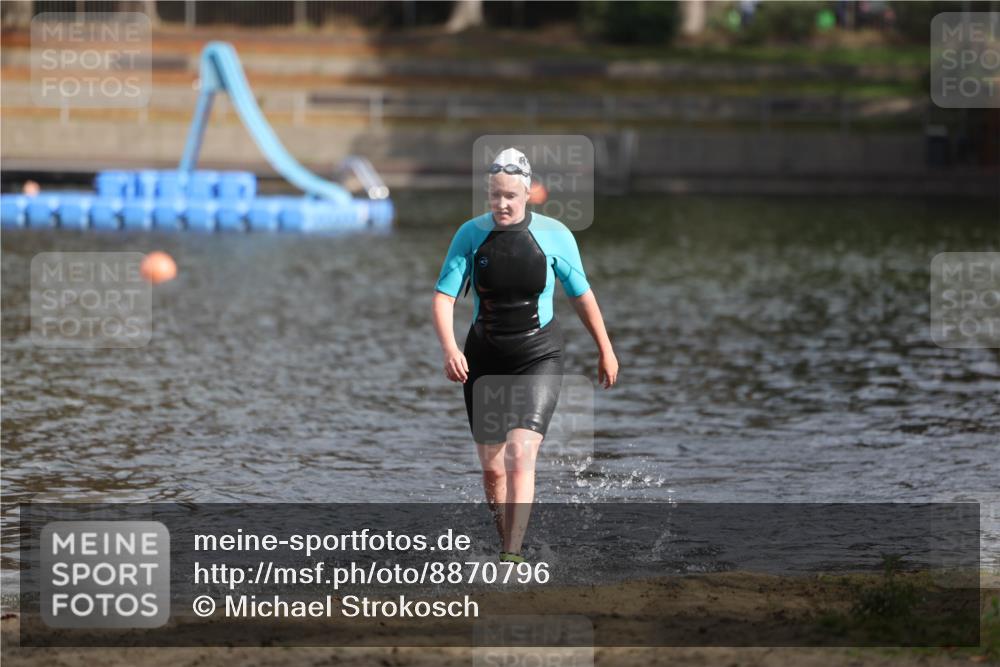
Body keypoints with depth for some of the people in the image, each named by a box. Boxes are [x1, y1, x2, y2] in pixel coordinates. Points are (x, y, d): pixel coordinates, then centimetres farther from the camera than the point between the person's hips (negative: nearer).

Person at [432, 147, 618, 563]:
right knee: (491, 468, 7)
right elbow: (444, 296, -7)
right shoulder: (471, 234, -4)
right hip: (484, 358, 3)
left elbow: (581, 295, 6)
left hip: (539, 358, -3)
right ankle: (505, 546, 26)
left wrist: (605, 350, 14)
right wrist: (449, 348, -24)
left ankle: (513, 556, -23)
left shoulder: (554, 235, -7)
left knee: (520, 454, -20)